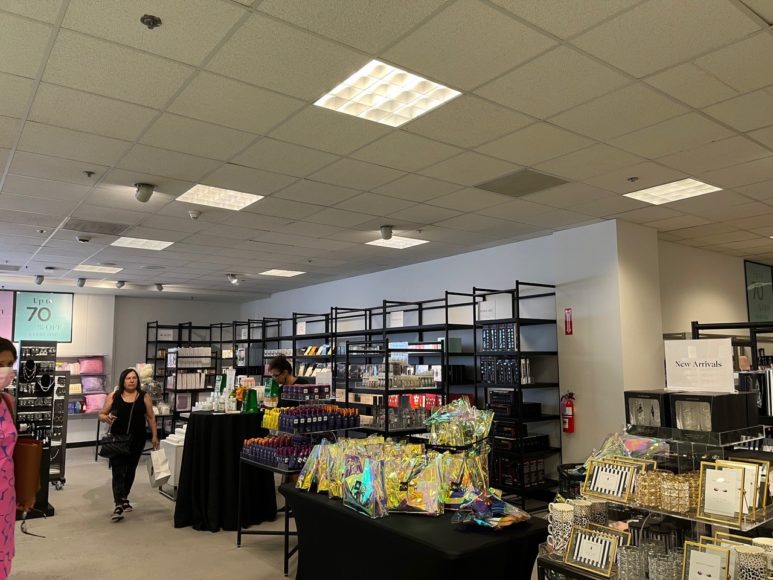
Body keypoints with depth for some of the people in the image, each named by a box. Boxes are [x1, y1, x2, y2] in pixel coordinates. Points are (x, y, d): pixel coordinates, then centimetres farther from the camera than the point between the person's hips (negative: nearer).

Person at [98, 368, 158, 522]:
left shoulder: (144, 396, -1)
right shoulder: (113, 396, -2)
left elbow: (151, 417, 3)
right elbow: (101, 414, 4)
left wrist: (154, 436, 1)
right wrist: (106, 418, -19)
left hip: (137, 440, 2)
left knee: (130, 470, 15)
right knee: (118, 472, -7)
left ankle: (124, 498, 34)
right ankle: (118, 505, -8)